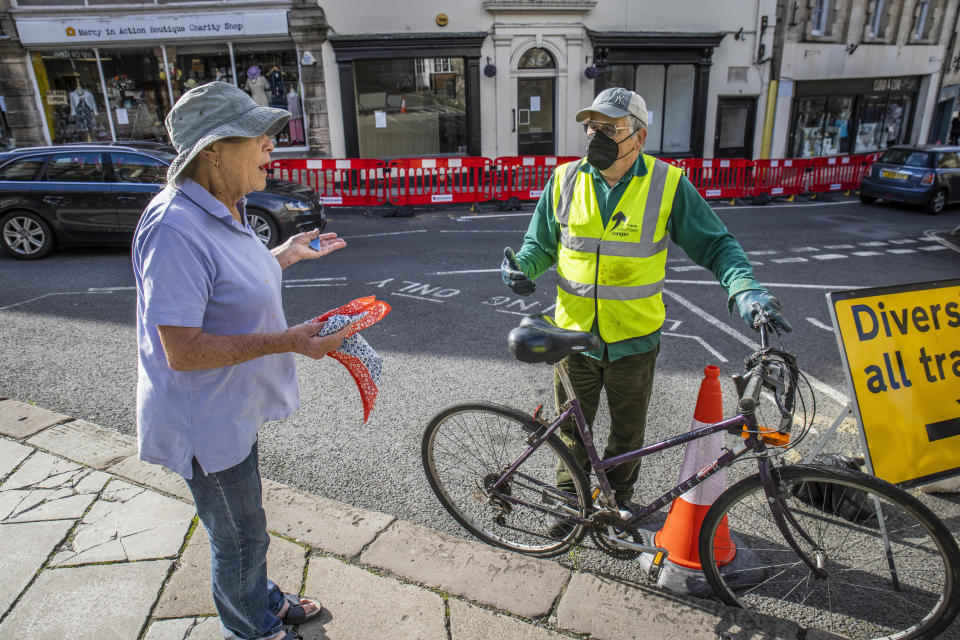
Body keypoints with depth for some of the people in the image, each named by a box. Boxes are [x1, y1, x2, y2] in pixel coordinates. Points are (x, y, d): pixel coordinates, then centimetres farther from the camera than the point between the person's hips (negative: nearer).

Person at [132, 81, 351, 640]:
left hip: (234, 406, 9)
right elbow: (182, 351, -30)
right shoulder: (175, 228, -29)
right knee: (239, 539, 14)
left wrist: (287, 255, 14)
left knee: (244, 523, 29)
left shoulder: (223, 210, 3)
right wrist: (285, 341, -33)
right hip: (206, 420, -9)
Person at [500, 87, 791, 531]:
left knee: (627, 434, 19)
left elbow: (715, 244, -5)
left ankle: (618, 498, 45)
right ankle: (570, 498, 43)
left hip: (633, 341, -1)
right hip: (574, 337, 1)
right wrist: (520, 267, -14)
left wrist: (744, 289, -22)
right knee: (572, 430, 18)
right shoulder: (565, 181, -4)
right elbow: (541, 243, 7)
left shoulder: (667, 185, -9)